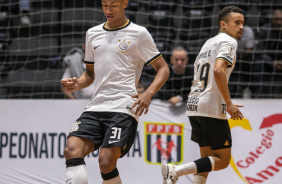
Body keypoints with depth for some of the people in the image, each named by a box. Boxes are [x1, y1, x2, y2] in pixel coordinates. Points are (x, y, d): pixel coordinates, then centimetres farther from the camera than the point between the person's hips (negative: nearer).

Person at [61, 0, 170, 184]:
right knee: (72, 149, -19)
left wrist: (148, 93, -13)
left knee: (106, 161, -20)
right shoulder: (93, 34, 19)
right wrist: (78, 84, 6)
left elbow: (163, 69, 5)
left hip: (123, 108, -5)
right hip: (96, 107, 5)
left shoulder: (139, 34, 3)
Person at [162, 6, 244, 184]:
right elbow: (218, 70, -23)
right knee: (222, 160, -4)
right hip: (212, 108, -9)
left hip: (194, 105, 9)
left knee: (208, 158, 14)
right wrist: (229, 104, -19)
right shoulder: (228, 42, -6)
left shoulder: (208, 43, 23)